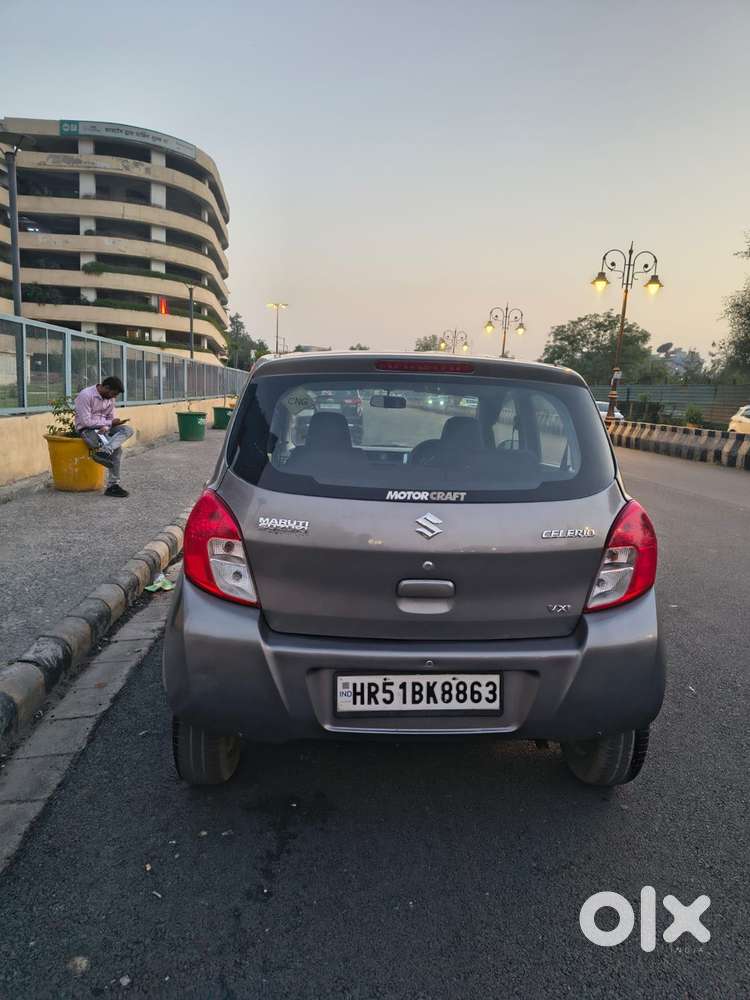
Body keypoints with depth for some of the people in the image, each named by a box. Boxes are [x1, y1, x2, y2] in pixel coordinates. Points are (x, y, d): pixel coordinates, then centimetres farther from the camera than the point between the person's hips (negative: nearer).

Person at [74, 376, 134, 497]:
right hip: (87, 429, -7)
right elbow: (86, 422, -21)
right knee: (116, 449, -29)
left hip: (104, 428, 7)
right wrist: (110, 423, -17)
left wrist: (105, 428, -16)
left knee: (128, 430, -21)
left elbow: (111, 418, 8)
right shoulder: (85, 395, -18)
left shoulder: (110, 398, 5)